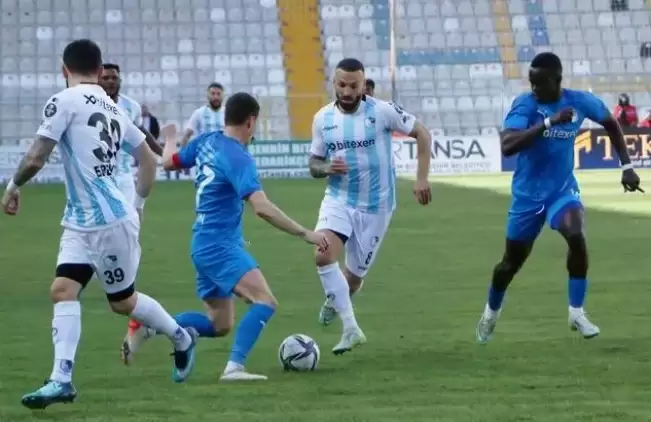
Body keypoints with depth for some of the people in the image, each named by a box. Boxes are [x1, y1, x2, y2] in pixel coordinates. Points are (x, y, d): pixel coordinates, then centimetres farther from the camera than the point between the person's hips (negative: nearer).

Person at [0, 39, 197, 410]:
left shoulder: (65, 101, -12)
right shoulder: (113, 108, 12)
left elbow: (36, 159, -16)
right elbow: (149, 160, 17)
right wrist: (138, 204, 26)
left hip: (110, 220, -7)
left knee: (122, 301, 10)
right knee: (63, 290, -4)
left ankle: (182, 339, 30)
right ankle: (62, 379, -11)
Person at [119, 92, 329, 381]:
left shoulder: (206, 142, 6)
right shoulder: (239, 159, -18)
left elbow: (169, 162, 24)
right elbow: (262, 208, -28)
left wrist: (170, 139, 45)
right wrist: (305, 234, -24)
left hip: (203, 245, 9)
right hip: (220, 245, -9)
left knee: (219, 325, 18)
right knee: (265, 302, -23)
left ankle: (148, 327, 15)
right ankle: (234, 367, -33)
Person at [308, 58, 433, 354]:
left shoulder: (382, 111, -11)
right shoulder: (323, 118, -1)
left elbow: (422, 134, -3)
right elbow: (314, 164, 8)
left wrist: (421, 178, -10)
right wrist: (326, 168, -16)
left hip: (376, 205, -2)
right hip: (338, 200, 2)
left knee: (354, 275, 4)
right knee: (323, 255, -25)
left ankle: (335, 300, 43)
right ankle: (351, 329, -17)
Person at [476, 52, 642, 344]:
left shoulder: (580, 102, -10)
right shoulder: (524, 105, -20)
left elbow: (611, 124, 11)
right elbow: (507, 146, -37)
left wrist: (626, 166, 5)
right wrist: (549, 122, -43)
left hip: (563, 189, 1)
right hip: (528, 194, -1)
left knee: (576, 237, -28)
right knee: (513, 261, 12)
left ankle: (577, 314, -16)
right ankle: (491, 313, 41)